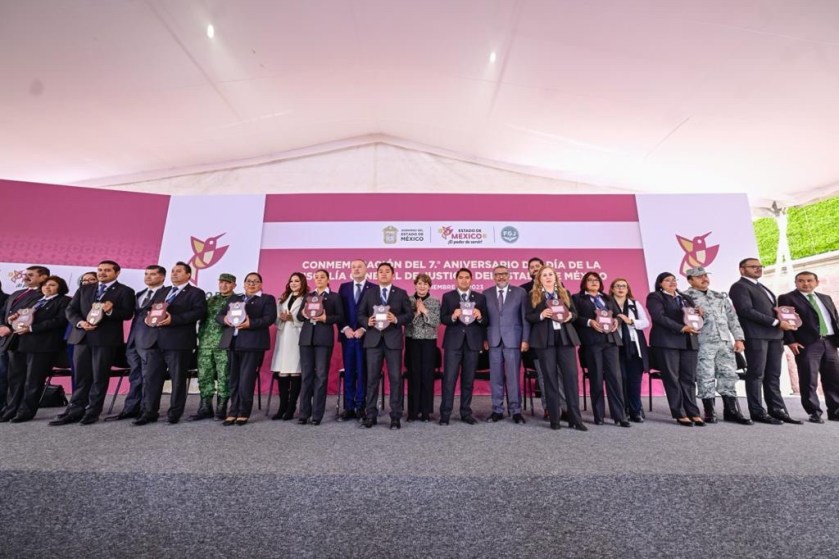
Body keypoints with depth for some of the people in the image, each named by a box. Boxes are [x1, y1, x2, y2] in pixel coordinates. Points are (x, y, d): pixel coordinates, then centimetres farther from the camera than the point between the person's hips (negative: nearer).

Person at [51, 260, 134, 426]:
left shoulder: (125, 291, 2)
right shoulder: (84, 289, 17)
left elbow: (128, 313, -7)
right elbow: (71, 309, 11)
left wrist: (111, 311, -25)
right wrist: (80, 322, -7)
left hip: (106, 339, -5)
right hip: (82, 337, 5)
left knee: (100, 377, 1)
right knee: (81, 376, 8)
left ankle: (92, 412, 9)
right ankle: (75, 411, 14)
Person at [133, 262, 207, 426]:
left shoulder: (196, 293, 2)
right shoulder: (162, 292, 25)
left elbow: (199, 312, -13)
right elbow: (150, 309, 24)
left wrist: (173, 319, -20)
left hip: (178, 342, -6)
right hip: (154, 340, 6)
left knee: (177, 379, 2)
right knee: (150, 377, 6)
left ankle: (174, 413, 12)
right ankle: (149, 412, 16)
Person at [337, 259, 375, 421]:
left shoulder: (374, 288, 1)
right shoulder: (344, 287, 12)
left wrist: (363, 329, -11)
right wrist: (345, 328, -5)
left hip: (365, 335, -3)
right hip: (347, 335, 3)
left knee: (363, 372, 2)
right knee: (349, 372, 7)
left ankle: (360, 407, 11)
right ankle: (349, 408, 14)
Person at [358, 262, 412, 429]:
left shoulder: (401, 293, 7)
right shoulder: (369, 293, 11)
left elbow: (409, 314, 2)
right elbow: (360, 314, 9)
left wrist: (396, 319, -15)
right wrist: (367, 322, -11)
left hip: (393, 339, -1)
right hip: (373, 339, 1)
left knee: (395, 378, 1)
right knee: (372, 378, 5)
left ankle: (396, 417, 10)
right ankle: (370, 415, 16)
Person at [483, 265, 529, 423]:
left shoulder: (520, 292, 4)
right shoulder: (486, 294, 9)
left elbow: (525, 317, 1)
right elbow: (484, 318, 8)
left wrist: (525, 339, -4)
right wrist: (484, 338, 1)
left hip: (513, 340, -2)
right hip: (493, 340, 2)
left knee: (513, 377, 1)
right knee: (496, 377, 7)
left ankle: (515, 411, 14)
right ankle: (497, 410, 17)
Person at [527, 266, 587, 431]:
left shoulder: (565, 293, 15)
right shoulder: (532, 295, 5)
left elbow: (574, 312, 14)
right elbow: (528, 317, 0)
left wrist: (570, 316, -8)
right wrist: (541, 315, -18)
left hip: (566, 338, 3)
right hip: (544, 340, -2)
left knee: (571, 375, -1)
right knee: (550, 377, 1)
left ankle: (575, 418, 6)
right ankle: (554, 418, 10)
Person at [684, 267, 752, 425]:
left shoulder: (720, 297, 18)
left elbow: (732, 317, 16)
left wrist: (738, 338, 9)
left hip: (725, 341, 6)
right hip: (702, 343, -5)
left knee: (728, 375, 7)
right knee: (706, 377, -2)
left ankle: (731, 411, 16)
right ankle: (710, 412, 6)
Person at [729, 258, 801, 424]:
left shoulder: (761, 287, 24)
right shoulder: (739, 287, -6)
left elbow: (772, 308, 27)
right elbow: (747, 311, -15)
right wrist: (776, 322, -15)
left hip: (774, 335, 8)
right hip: (755, 336, -8)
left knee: (773, 375, 9)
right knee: (756, 375, -4)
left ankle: (778, 410, 15)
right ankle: (758, 412, 1)